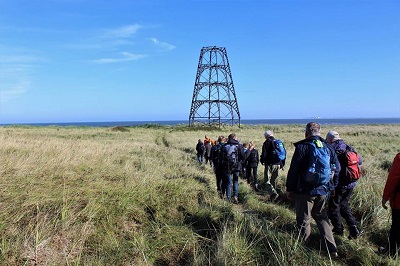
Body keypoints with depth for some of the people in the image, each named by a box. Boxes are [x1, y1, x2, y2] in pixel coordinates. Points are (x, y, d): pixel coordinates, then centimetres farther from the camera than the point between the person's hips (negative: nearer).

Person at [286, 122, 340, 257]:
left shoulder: (302, 147, -9)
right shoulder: (328, 147, 6)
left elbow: (293, 170, -9)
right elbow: (337, 169, 10)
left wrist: (289, 188, -1)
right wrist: (331, 187, 18)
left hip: (305, 191, -5)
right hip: (323, 191, 5)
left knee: (303, 221, 6)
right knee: (322, 218, 19)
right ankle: (332, 249, 17)